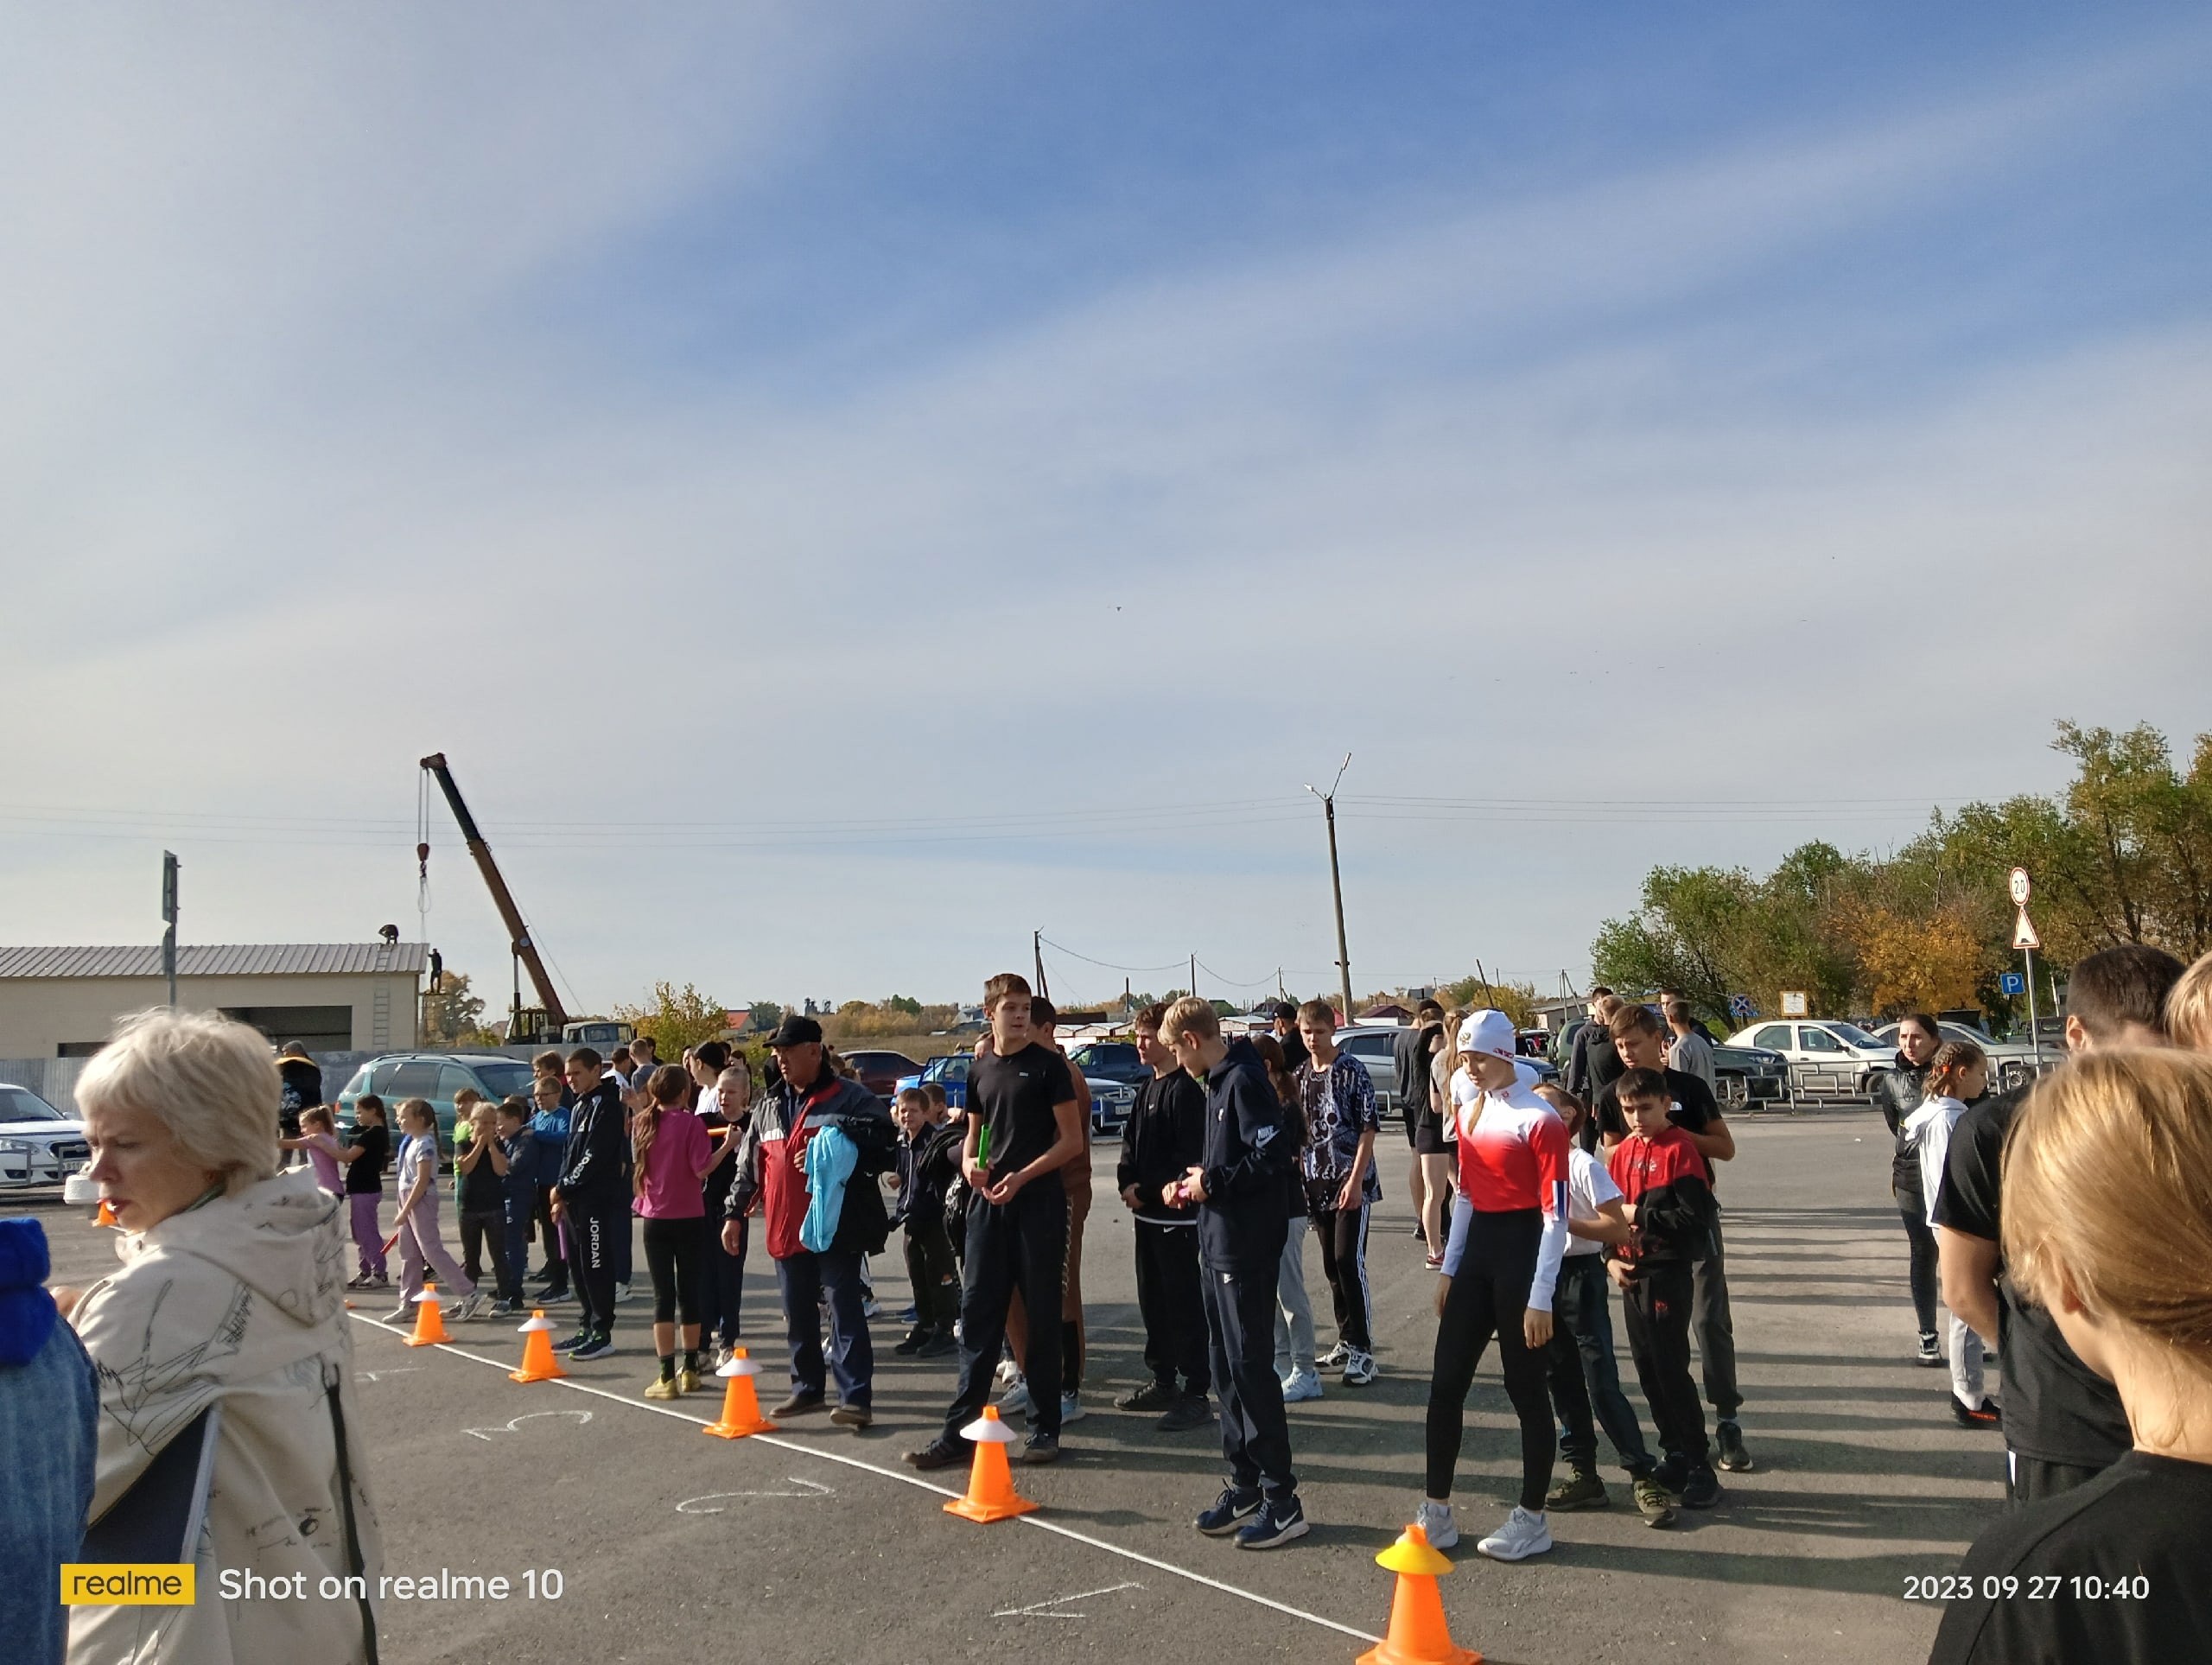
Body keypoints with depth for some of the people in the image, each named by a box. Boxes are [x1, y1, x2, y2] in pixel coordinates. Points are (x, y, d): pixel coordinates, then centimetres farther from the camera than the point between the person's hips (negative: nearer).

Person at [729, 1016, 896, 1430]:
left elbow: (883, 1138, -15)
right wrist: (734, 1212, 17)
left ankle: (856, 1397, -4)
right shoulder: (768, 1106, 15)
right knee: (798, 1315, 15)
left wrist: (839, 1142, -25)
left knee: (845, 1311, -6)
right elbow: (748, 1165, 20)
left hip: (836, 1225, -6)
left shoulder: (850, 1097, -5)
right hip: (785, 1228, 7)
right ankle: (807, 1388, 29)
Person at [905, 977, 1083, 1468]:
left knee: (1042, 1316, 4)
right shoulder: (980, 1069, 10)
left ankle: (1044, 1428, 14)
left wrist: (1021, 1177, -16)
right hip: (988, 1203, 4)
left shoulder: (1047, 1065, -5)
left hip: (1039, 1202, -4)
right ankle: (959, 1431, 8)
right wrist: (969, 1162, -1)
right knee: (977, 1313, 4)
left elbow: (1072, 1140, -7)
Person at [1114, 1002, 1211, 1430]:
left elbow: (1189, 1157, -19)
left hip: (1177, 1214, -9)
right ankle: (1164, 1382, 29)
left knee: (1184, 1303, -5)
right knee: (1152, 1300, 16)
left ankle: (1196, 1395, 1)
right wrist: (1127, 1182, -1)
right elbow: (1131, 1142, 17)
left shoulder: (1185, 1089, -14)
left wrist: (1146, 1190, -14)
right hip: (1147, 1213, 9)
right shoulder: (1148, 1089, 15)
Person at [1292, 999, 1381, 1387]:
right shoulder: (1299, 1076, 9)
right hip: (1316, 1186, 6)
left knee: (1349, 1262, -9)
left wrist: (1355, 1181, -16)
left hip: (1351, 1183, -6)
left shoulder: (1352, 1071, -8)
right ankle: (1347, 1341, 22)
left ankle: (1363, 1350, -3)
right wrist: (1299, 1178, 7)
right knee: (1331, 1265, 11)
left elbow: (1369, 1127, -10)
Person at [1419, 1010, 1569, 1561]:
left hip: (1522, 1251, -8)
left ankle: (1532, 1520, 19)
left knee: (1526, 1388, 4)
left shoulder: (1539, 1119, -14)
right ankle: (1436, 1514, 19)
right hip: (1477, 1249, 8)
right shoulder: (1470, 1113, 10)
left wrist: (1540, 1299, -16)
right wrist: (1449, 1268, 15)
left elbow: (1555, 1214, -15)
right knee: (1446, 1382, 8)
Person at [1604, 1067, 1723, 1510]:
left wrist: (1640, 1215, -15)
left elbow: (1696, 1218, -17)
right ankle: (1674, 1456, 25)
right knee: (1648, 1371, 12)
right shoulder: (1623, 1152, 9)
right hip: (1630, 1273, 7)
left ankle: (1699, 1466, 6)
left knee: (1671, 1369, -5)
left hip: (1667, 1273, -7)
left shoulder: (1680, 1149, -12)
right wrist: (1611, 1258, 1)